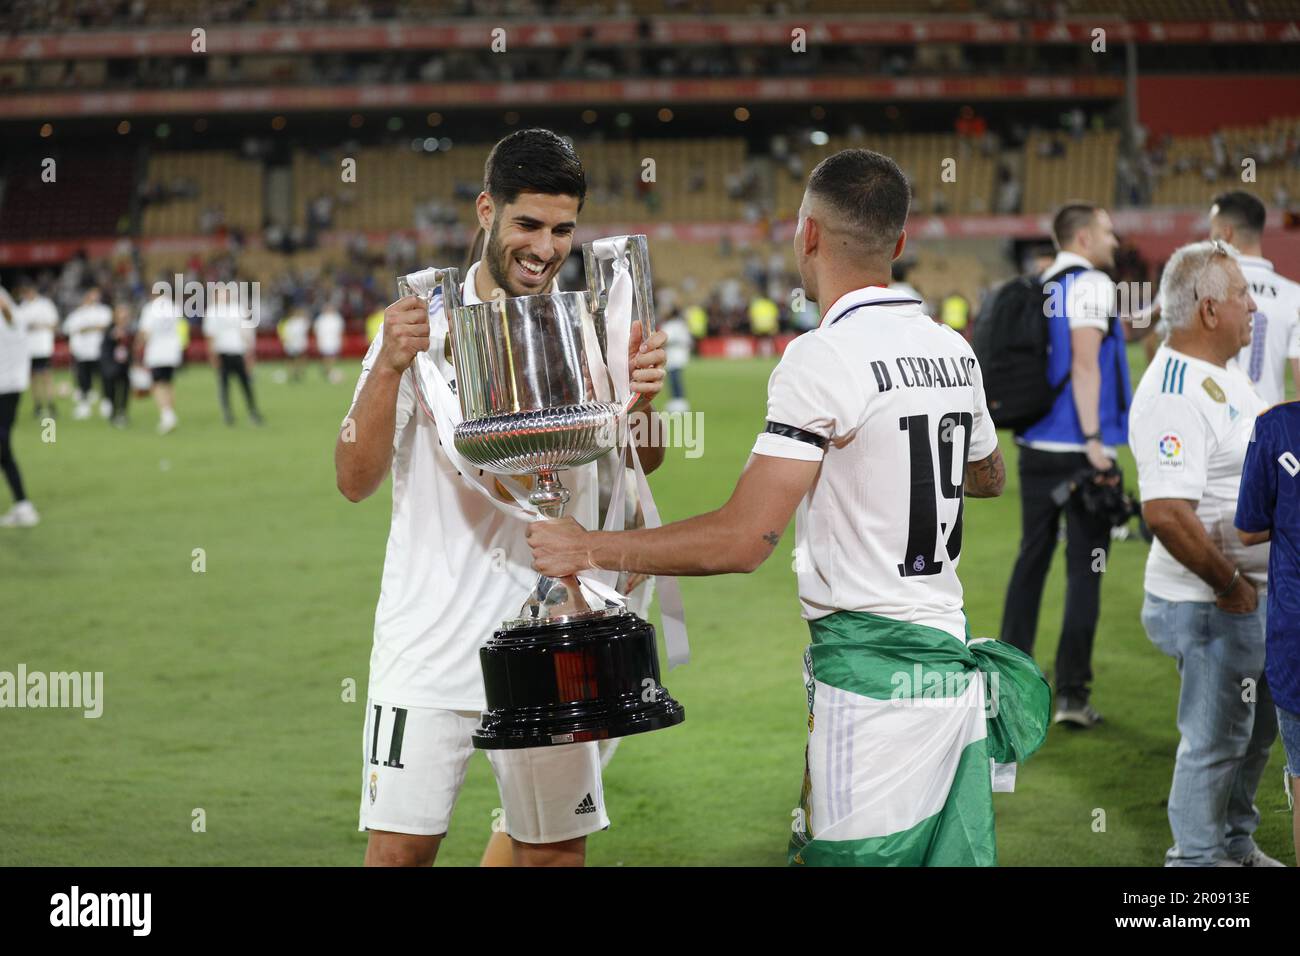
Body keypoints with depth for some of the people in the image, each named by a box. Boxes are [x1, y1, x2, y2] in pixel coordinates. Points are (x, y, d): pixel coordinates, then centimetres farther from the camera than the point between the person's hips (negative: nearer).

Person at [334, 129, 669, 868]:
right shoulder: (423, 328, 0)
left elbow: (642, 461, -10)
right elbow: (356, 481, -6)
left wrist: (641, 402, -33)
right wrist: (389, 369, -22)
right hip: (430, 641, -1)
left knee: (556, 851, 7)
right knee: (400, 848, -2)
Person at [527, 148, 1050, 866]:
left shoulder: (824, 358, -14)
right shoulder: (954, 350, 9)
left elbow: (743, 541, -19)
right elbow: (988, 477, 30)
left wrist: (588, 549, -10)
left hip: (867, 668, -8)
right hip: (955, 663, 8)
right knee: (956, 857, 11)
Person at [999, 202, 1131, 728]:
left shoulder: (1039, 289, 13)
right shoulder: (1090, 285, -10)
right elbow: (1084, 362, -19)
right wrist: (1092, 439, -21)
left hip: (1035, 445, 7)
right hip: (1078, 449, -7)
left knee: (1032, 558, 15)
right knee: (1084, 569, -2)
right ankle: (1071, 693, -3)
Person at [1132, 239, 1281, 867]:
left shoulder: (1223, 374, 8)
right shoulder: (1173, 394, -25)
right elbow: (1167, 513, -35)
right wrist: (1228, 584, -23)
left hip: (1254, 592, 10)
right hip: (1210, 602, -10)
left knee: (1256, 728, 22)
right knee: (1216, 738, 4)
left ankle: (1235, 843, 39)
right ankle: (1198, 857, 20)